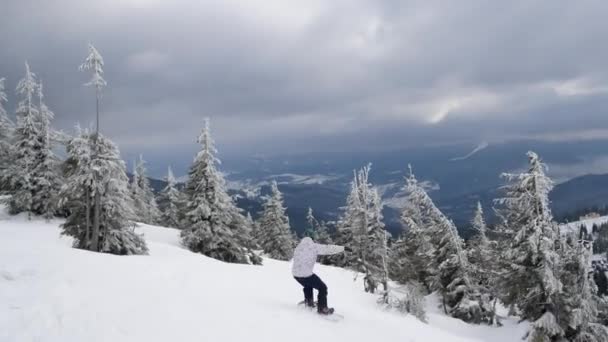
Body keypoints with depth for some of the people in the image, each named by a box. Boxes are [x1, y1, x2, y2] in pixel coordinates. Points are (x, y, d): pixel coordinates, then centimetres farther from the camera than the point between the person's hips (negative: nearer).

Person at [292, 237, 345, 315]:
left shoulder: (298, 248, 13)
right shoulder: (313, 247, -6)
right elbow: (328, 249, -6)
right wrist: (342, 248, 3)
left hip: (295, 274, 7)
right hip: (306, 274, -7)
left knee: (308, 285, 36)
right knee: (322, 288, 9)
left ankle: (308, 301, 42)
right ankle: (322, 308, 13)